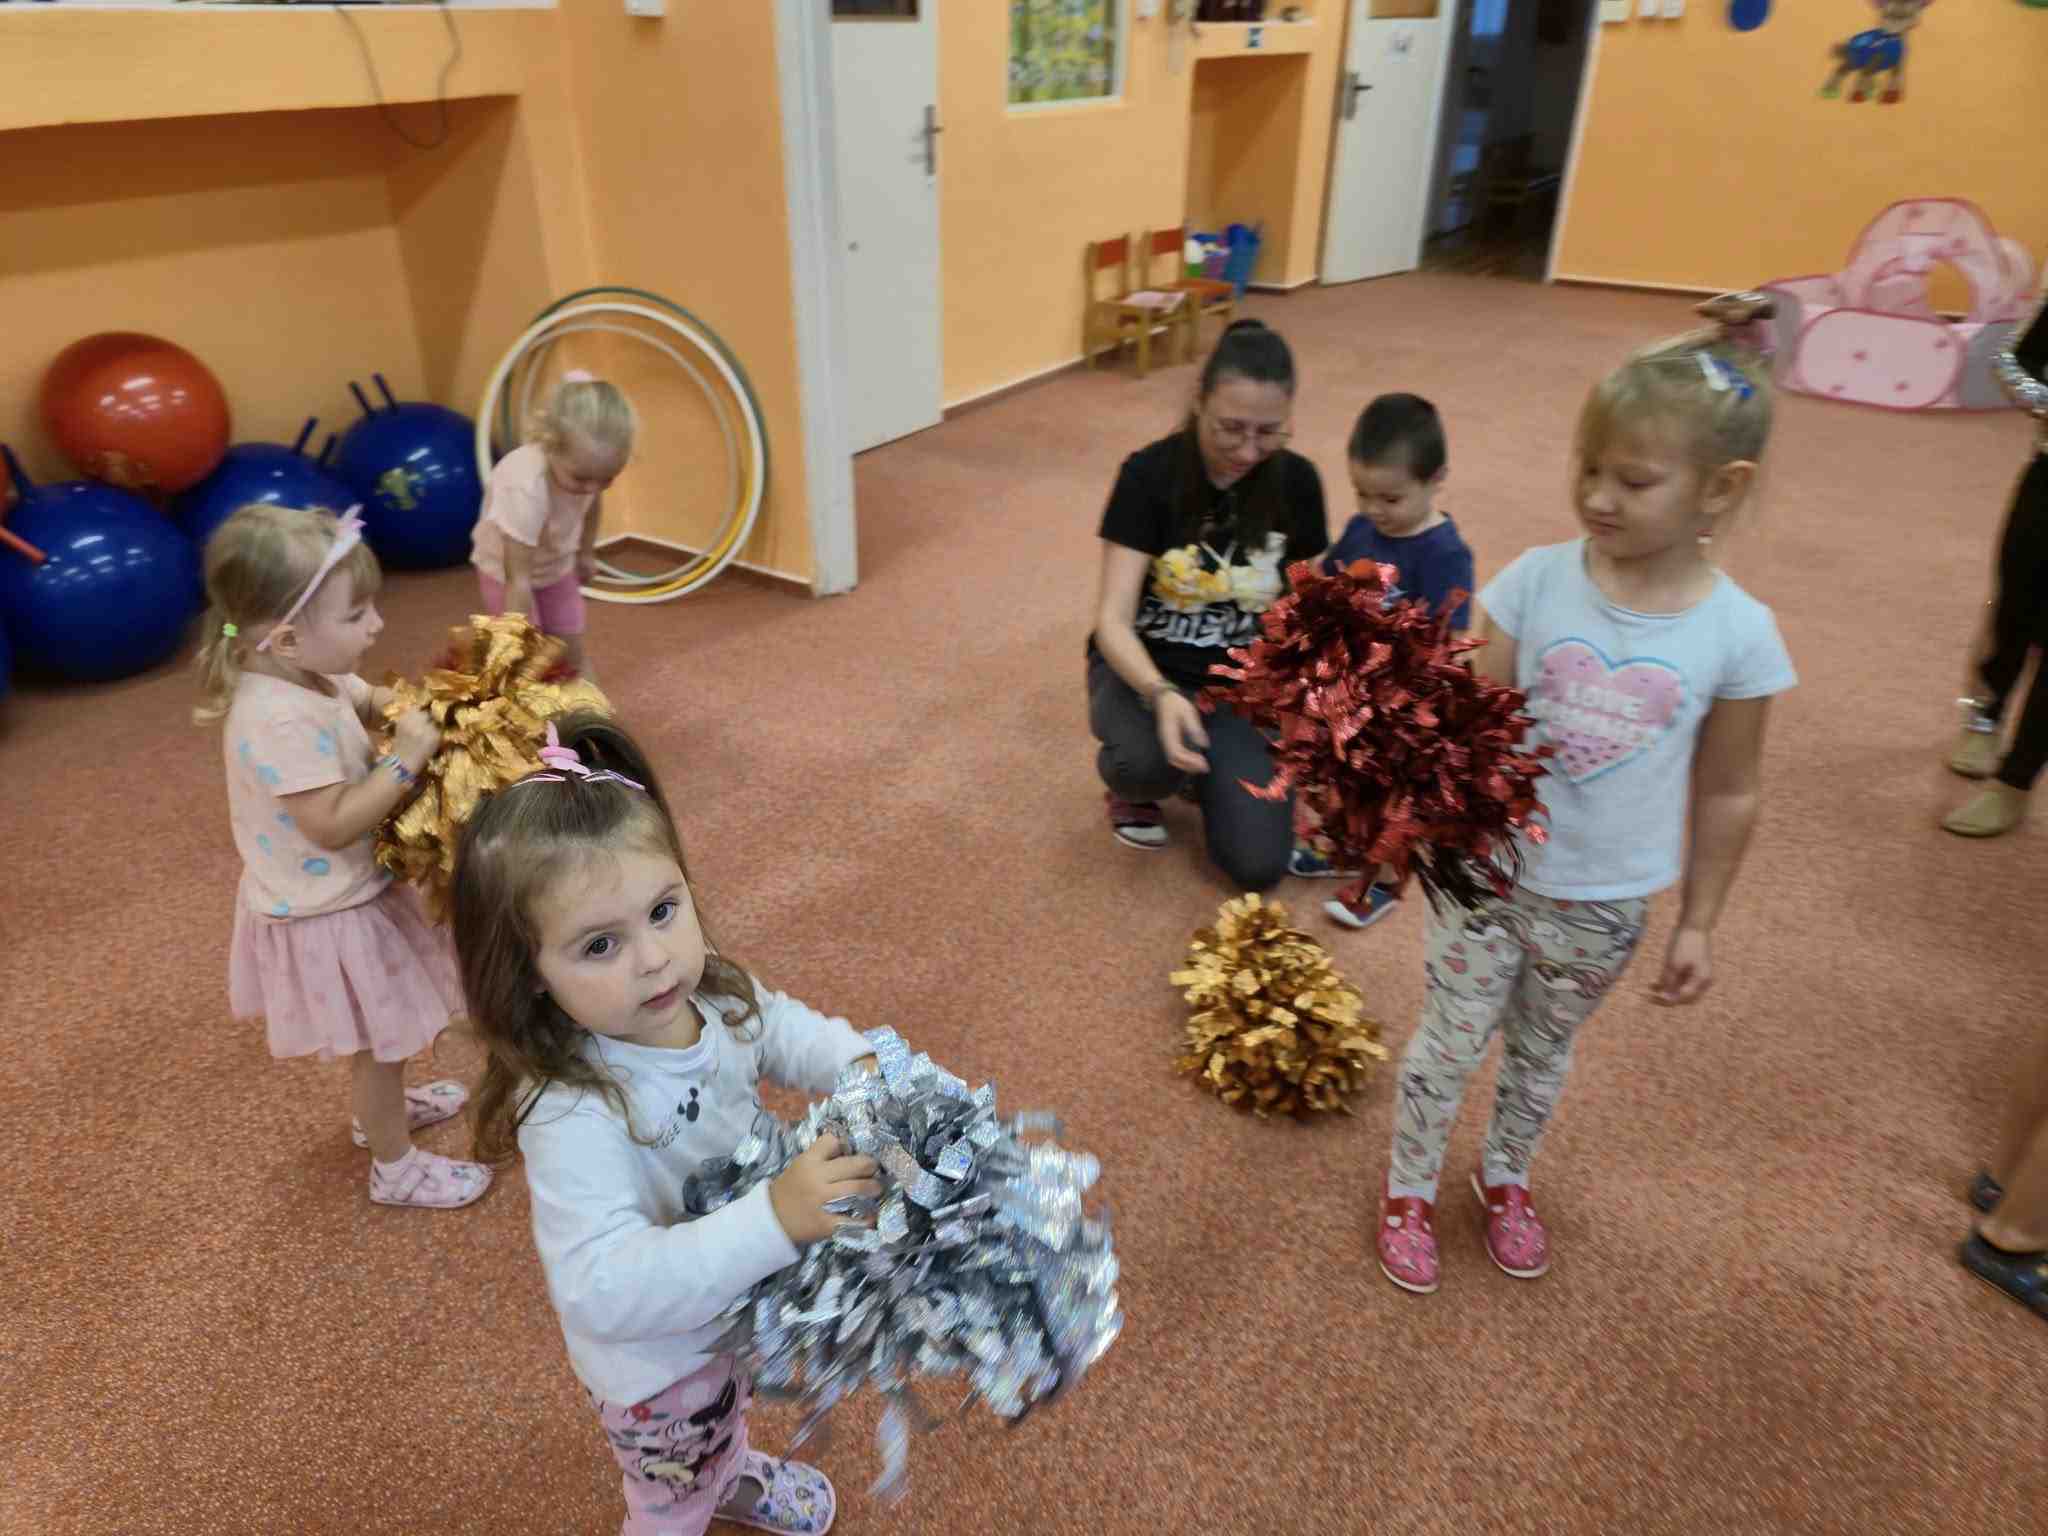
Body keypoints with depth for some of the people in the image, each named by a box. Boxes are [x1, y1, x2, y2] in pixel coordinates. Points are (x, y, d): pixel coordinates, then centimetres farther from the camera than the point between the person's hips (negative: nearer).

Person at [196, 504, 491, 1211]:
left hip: (344, 895, 9)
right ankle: (395, 1166, 29)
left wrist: (419, 703, -6)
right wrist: (406, 759, -31)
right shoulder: (282, 721, -36)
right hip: (327, 917, -9)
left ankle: (382, 1107, 54)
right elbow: (333, 825, -34)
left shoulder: (304, 673, -6)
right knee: (377, 1039, 10)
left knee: (372, 1033, 31)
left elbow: (371, 699, 13)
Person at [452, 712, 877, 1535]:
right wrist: (776, 1218, -53)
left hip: (738, 1306, 7)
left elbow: (788, 1031, 0)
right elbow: (604, 1291, -45)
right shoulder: (573, 1115, -41)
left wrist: (861, 1068, -21)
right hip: (659, 1365, -7)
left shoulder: (713, 994, -20)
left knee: (725, 1417, 40)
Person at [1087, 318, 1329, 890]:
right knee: (1153, 758, -38)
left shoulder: (1297, 482, -7)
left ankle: (1209, 770, 16)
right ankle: (1130, 779, 0)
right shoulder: (1149, 474, -17)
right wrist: (1161, 693, -41)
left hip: (1238, 681, 2)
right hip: (1143, 668, -2)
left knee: (1257, 865, -16)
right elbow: (1112, 620, -22)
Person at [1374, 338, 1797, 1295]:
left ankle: (1506, 1179, 50)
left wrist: (1698, 923, 3)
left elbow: (1727, 794, -2)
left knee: (1543, 1052, 23)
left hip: (1606, 904, 1)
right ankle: (1409, 1190, 38)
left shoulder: (1739, 633, -13)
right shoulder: (1536, 580, -15)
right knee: (1448, 1044, 13)